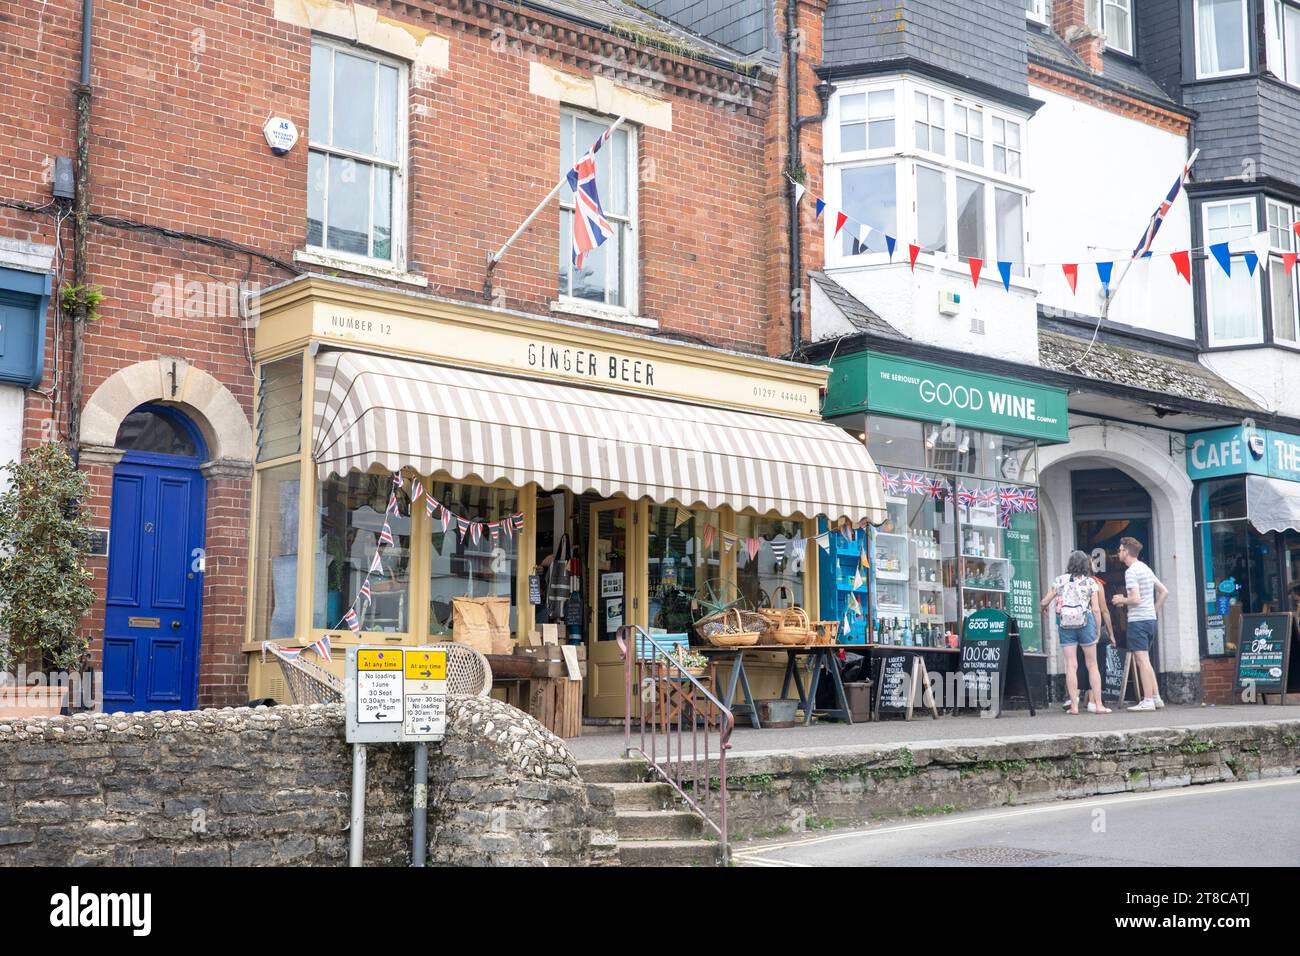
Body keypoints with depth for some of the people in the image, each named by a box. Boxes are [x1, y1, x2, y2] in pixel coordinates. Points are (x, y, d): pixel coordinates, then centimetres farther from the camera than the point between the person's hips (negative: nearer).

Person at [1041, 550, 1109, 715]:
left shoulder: (1060, 581, 6)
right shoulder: (1091, 582, 1)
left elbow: (1044, 602, 11)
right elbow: (1096, 610, -2)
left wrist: (1043, 607, 34)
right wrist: (1098, 630, 6)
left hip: (1065, 625, 1)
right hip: (1086, 624, -1)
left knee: (1071, 665, 1)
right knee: (1092, 665, 6)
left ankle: (1074, 705, -2)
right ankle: (1098, 704, 6)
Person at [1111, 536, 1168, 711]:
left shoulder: (1131, 572, -12)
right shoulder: (1146, 569, 16)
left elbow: (1136, 599, -19)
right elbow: (1164, 592, 20)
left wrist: (1121, 600, -2)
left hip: (1138, 620, -9)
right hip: (1151, 619, 9)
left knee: (1142, 660, -7)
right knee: (1145, 661, 15)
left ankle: (1148, 701, -8)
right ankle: (1156, 698, 14)